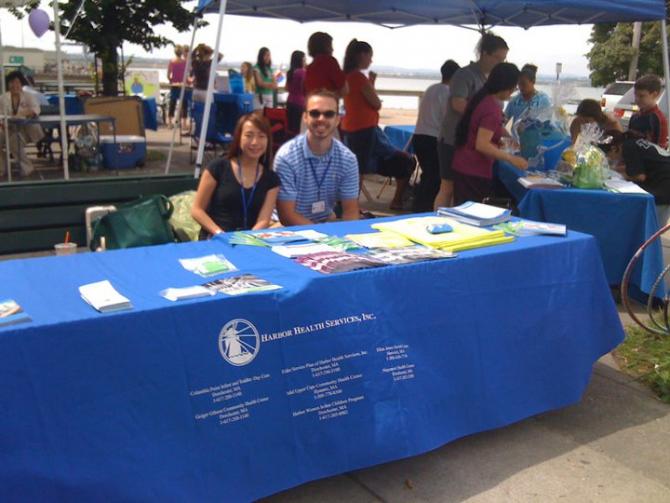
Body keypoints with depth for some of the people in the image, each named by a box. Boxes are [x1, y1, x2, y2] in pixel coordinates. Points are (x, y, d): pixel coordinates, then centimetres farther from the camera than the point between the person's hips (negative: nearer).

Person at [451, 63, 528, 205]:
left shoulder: (481, 98, 8)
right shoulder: (493, 109, -20)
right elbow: (482, 145, -25)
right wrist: (512, 159, -21)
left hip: (463, 166, 9)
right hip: (475, 171, -9)